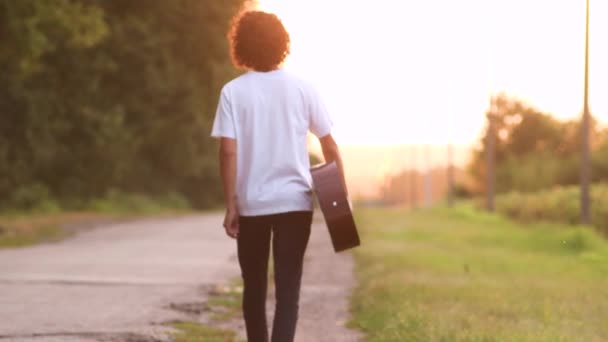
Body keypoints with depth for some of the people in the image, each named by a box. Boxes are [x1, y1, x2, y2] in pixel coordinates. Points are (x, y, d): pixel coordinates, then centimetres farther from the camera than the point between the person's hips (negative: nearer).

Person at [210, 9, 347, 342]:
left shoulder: (233, 92, -3)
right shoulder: (301, 88, 1)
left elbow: (228, 151, -9)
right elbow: (329, 145, 3)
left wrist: (231, 205, -4)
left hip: (251, 204, 0)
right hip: (295, 201, 0)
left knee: (254, 288, 15)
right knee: (288, 290, -2)